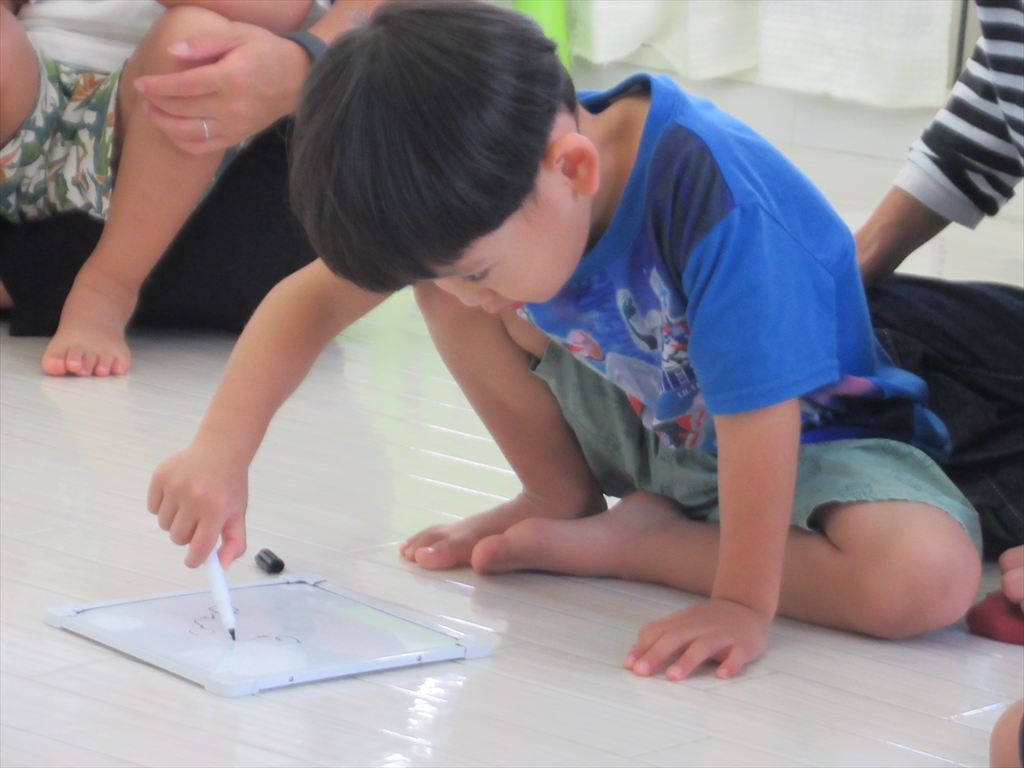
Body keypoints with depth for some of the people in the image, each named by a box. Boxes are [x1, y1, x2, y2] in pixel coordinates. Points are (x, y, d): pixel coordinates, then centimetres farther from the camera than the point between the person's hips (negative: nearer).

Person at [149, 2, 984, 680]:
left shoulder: (713, 197, -40)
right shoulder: (494, 185, -19)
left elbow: (759, 415, -36)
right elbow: (315, 296, -13)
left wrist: (743, 605, -34)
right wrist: (220, 452, -24)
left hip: (811, 436, -4)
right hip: (648, 431, 5)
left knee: (927, 578, -36)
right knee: (441, 260, -10)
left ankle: (613, 543, -17)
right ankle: (567, 502, 4)